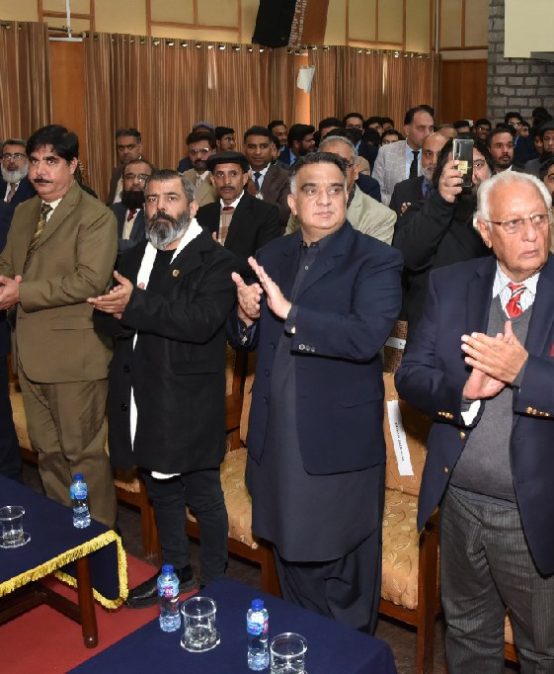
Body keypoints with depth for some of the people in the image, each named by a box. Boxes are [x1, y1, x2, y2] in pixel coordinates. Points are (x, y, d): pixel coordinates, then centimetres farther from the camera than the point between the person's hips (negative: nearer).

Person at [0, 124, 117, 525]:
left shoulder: (96, 216, -11)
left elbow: (91, 280, -22)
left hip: (74, 354, -8)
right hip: (33, 352, 8)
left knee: (83, 451, 3)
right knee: (47, 450, 18)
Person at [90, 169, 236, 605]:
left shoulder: (215, 261, -9)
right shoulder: (133, 258, 13)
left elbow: (202, 321, -24)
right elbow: (104, 314, 6)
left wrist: (138, 306, -25)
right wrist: (125, 318, -16)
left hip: (189, 404, -7)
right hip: (141, 401, 7)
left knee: (203, 497, 6)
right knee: (161, 491, 22)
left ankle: (214, 584, 25)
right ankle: (176, 570, 41)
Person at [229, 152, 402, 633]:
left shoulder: (376, 260, -10)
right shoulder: (272, 257, 9)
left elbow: (368, 335, -26)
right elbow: (245, 340, 9)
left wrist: (290, 312, -28)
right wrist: (246, 317, -13)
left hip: (339, 443, -5)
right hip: (278, 439, 6)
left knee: (343, 570, 10)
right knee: (292, 552, 22)